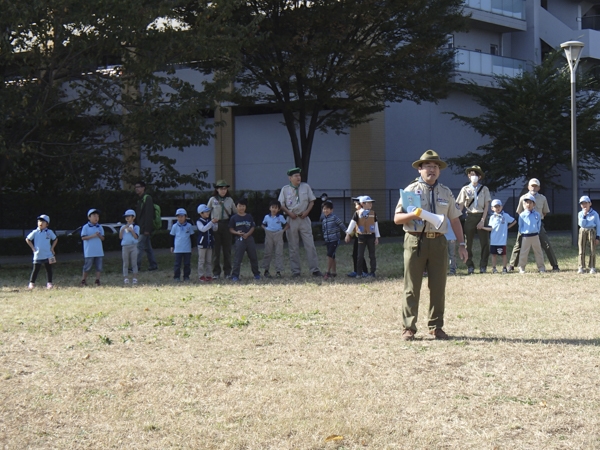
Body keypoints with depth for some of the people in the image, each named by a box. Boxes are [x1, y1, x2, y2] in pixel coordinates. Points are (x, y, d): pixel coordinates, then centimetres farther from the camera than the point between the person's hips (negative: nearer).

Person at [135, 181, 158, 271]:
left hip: (145, 228, -10)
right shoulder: (140, 199, 18)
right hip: (142, 228, 10)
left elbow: (149, 215, -19)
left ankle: (137, 266, -13)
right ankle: (153, 265, 14)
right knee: (148, 248, 11)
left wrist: (147, 229, -23)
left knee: (139, 246, -12)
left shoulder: (147, 198, -12)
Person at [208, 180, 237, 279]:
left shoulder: (229, 200, 9)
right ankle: (216, 273, 5)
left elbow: (236, 212, 15)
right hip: (215, 225, -2)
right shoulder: (212, 200, 4)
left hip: (226, 225, 2)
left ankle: (227, 272, 12)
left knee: (227, 249, 5)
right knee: (216, 249, 0)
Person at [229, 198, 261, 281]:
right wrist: (236, 232, -17)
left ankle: (256, 274, 21)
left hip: (249, 238, 3)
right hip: (239, 239, -3)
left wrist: (247, 234, -11)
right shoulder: (234, 218, 2)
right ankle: (235, 275, -2)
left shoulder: (249, 217, 9)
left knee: (253, 257, 9)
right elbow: (231, 229, 3)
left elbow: (252, 227, 7)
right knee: (238, 258, -5)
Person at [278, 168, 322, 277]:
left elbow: (312, 201, 9)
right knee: (293, 247, 3)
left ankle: (315, 269, -2)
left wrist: (307, 211, -7)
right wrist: (289, 213, -11)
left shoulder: (306, 187, 6)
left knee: (310, 245, -4)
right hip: (291, 219, -1)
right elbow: (281, 204, 4)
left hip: (304, 218, 1)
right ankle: (295, 271, 9)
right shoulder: (285, 189, 3)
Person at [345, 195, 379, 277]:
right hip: (361, 236, -1)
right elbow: (352, 223, -2)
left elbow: (376, 225, 6)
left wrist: (377, 237, 4)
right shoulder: (357, 213, -4)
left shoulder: (373, 213, 3)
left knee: (372, 255, 5)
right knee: (360, 255, 1)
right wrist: (348, 234, -5)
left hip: (371, 236, 1)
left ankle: (372, 271, 11)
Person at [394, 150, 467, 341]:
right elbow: (397, 218, 2)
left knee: (438, 287, 4)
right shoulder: (411, 190, 5)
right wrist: (413, 214, -18)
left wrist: (461, 244, 9)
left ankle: (436, 327, 13)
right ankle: (409, 328, 0)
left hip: (438, 241, 3)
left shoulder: (446, 193, 14)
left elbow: (455, 219, 16)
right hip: (415, 241, -3)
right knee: (412, 287, -3)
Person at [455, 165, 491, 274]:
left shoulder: (484, 189, 6)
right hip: (469, 217, 0)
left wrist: (482, 220, -7)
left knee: (485, 243, -4)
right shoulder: (465, 189, 6)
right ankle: (470, 266, 10)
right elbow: (460, 206, 4)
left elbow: (486, 206, 3)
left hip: (481, 217, 0)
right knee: (468, 243, 2)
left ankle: (483, 266, 5)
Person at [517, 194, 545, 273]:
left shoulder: (537, 215, 5)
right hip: (525, 236, -2)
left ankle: (541, 267, 14)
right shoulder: (522, 215, -1)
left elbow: (539, 225, 11)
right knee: (523, 253, 0)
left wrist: (537, 232, 5)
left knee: (538, 252, 7)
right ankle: (521, 268, 8)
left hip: (535, 236, 2)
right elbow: (520, 226, 5)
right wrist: (521, 233, 2)